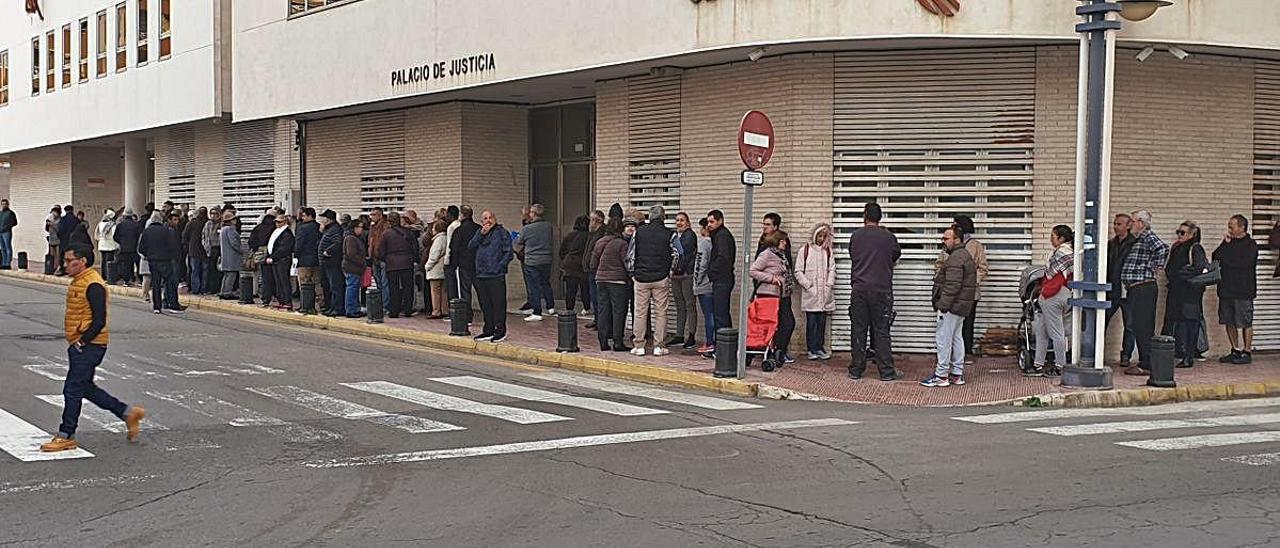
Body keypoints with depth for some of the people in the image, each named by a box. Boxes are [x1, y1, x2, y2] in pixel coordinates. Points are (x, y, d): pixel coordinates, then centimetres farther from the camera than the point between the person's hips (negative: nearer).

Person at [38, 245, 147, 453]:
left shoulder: (93, 285, -18)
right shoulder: (77, 282, 14)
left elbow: (99, 321, -21)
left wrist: (81, 342, -18)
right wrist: (76, 342, 16)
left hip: (89, 346, -10)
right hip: (79, 345, 10)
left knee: (73, 389, -5)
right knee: (85, 388, 14)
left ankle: (66, 436, 3)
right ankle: (128, 413, 21)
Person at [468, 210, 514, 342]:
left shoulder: (502, 233, 0)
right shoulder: (479, 234, 17)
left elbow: (509, 253, -5)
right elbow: (470, 247, 4)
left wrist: (499, 266, -13)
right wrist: (481, 234, -5)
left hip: (496, 276, -6)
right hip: (481, 275, 6)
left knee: (498, 304, -5)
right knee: (485, 305, 10)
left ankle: (500, 331, 1)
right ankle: (489, 331, 18)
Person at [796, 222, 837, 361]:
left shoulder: (828, 251, 11)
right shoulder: (805, 250, 2)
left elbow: (832, 269, 9)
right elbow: (798, 272, 0)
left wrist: (829, 285, -4)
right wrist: (808, 285, -8)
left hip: (825, 293, 3)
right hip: (810, 293, -3)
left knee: (822, 322, 5)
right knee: (811, 322, -3)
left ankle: (820, 348, 11)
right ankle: (812, 349, 1)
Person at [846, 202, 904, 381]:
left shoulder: (855, 236, 2)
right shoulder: (888, 237, -2)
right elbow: (897, 255, 15)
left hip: (859, 289, 1)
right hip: (882, 290, -1)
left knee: (859, 330, 6)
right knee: (881, 331, 2)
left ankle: (856, 370, 9)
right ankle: (886, 371, 3)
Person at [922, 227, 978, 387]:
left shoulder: (956, 258, -18)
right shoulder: (965, 255, 17)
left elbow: (952, 286, -24)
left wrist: (943, 306, -22)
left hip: (951, 307, -11)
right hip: (961, 307, 11)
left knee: (943, 340, -6)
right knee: (957, 339, 14)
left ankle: (941, 375, -4)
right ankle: (957, 374, 18)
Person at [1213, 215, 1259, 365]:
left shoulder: (1250, 245, -6)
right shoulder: (1230, 243, 14)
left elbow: (1243, 263, -18)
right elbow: (1216, 257, 7)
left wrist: (1223, 259, -8)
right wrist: (1225, 244, -8)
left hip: (1243, 291, -7)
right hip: (1227, 289, 7)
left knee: (1245, 323, -2)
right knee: (1229, 322, 9)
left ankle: (1247, 352, 5)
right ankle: (1235, 351, 19)